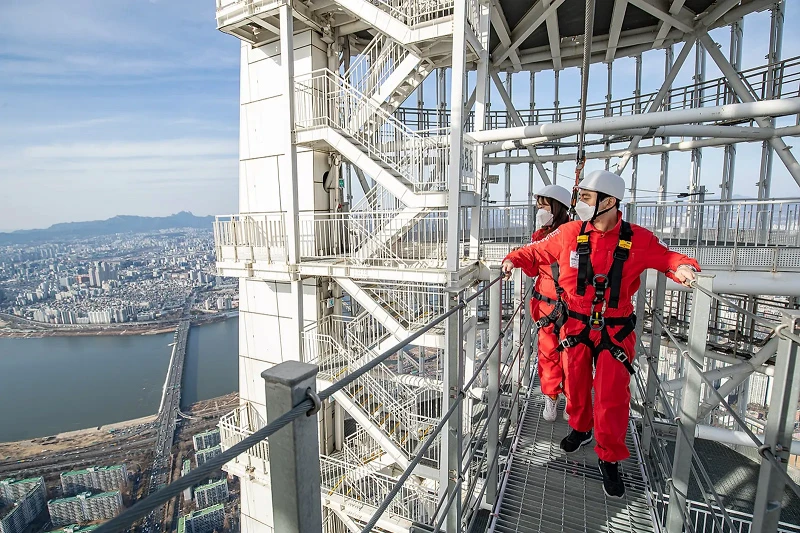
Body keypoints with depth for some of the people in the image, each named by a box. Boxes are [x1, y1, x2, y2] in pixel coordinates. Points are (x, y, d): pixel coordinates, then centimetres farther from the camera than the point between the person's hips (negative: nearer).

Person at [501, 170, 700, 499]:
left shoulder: (638, 239, -6)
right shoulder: (570, 233, -4)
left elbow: (667, 257, 8)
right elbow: (538, 251, 7)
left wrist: (682, 267, -13)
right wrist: (515, 259, -8)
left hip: (615, 330, -1)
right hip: (576, 325, 2)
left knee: (612, 396, 0)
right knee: (576, 384, 17)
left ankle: (610, 459, 23)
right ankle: (580, 428, 45)